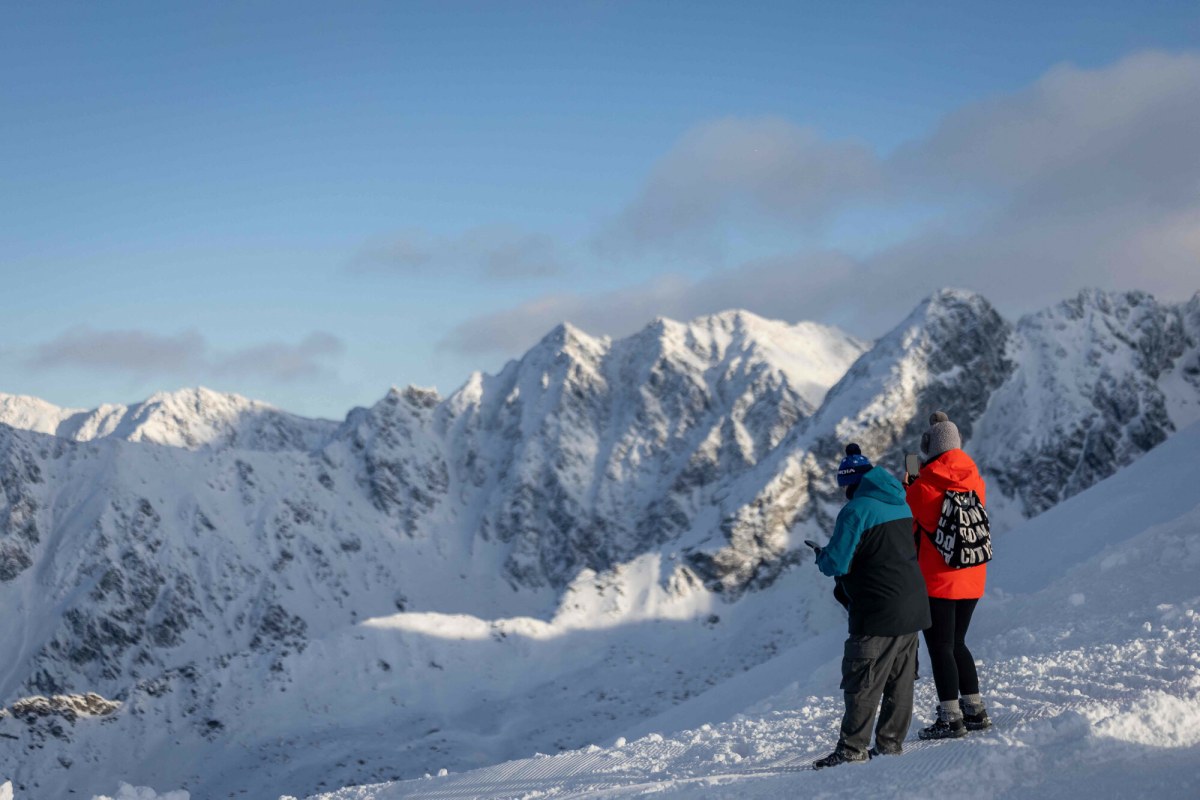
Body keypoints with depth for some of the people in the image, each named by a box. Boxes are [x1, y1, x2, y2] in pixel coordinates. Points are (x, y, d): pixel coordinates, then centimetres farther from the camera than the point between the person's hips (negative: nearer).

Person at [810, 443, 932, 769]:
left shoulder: (856, 510, -14)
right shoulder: (900, 504, 12)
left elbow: (836, 565, -17)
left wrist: (822, 555, 6)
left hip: (879, 613, -8)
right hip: (914, 607, 8)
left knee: (862, 681, -3)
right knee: (900, 679, 12)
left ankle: (853, 749, -2)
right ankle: (890, 743, 17)